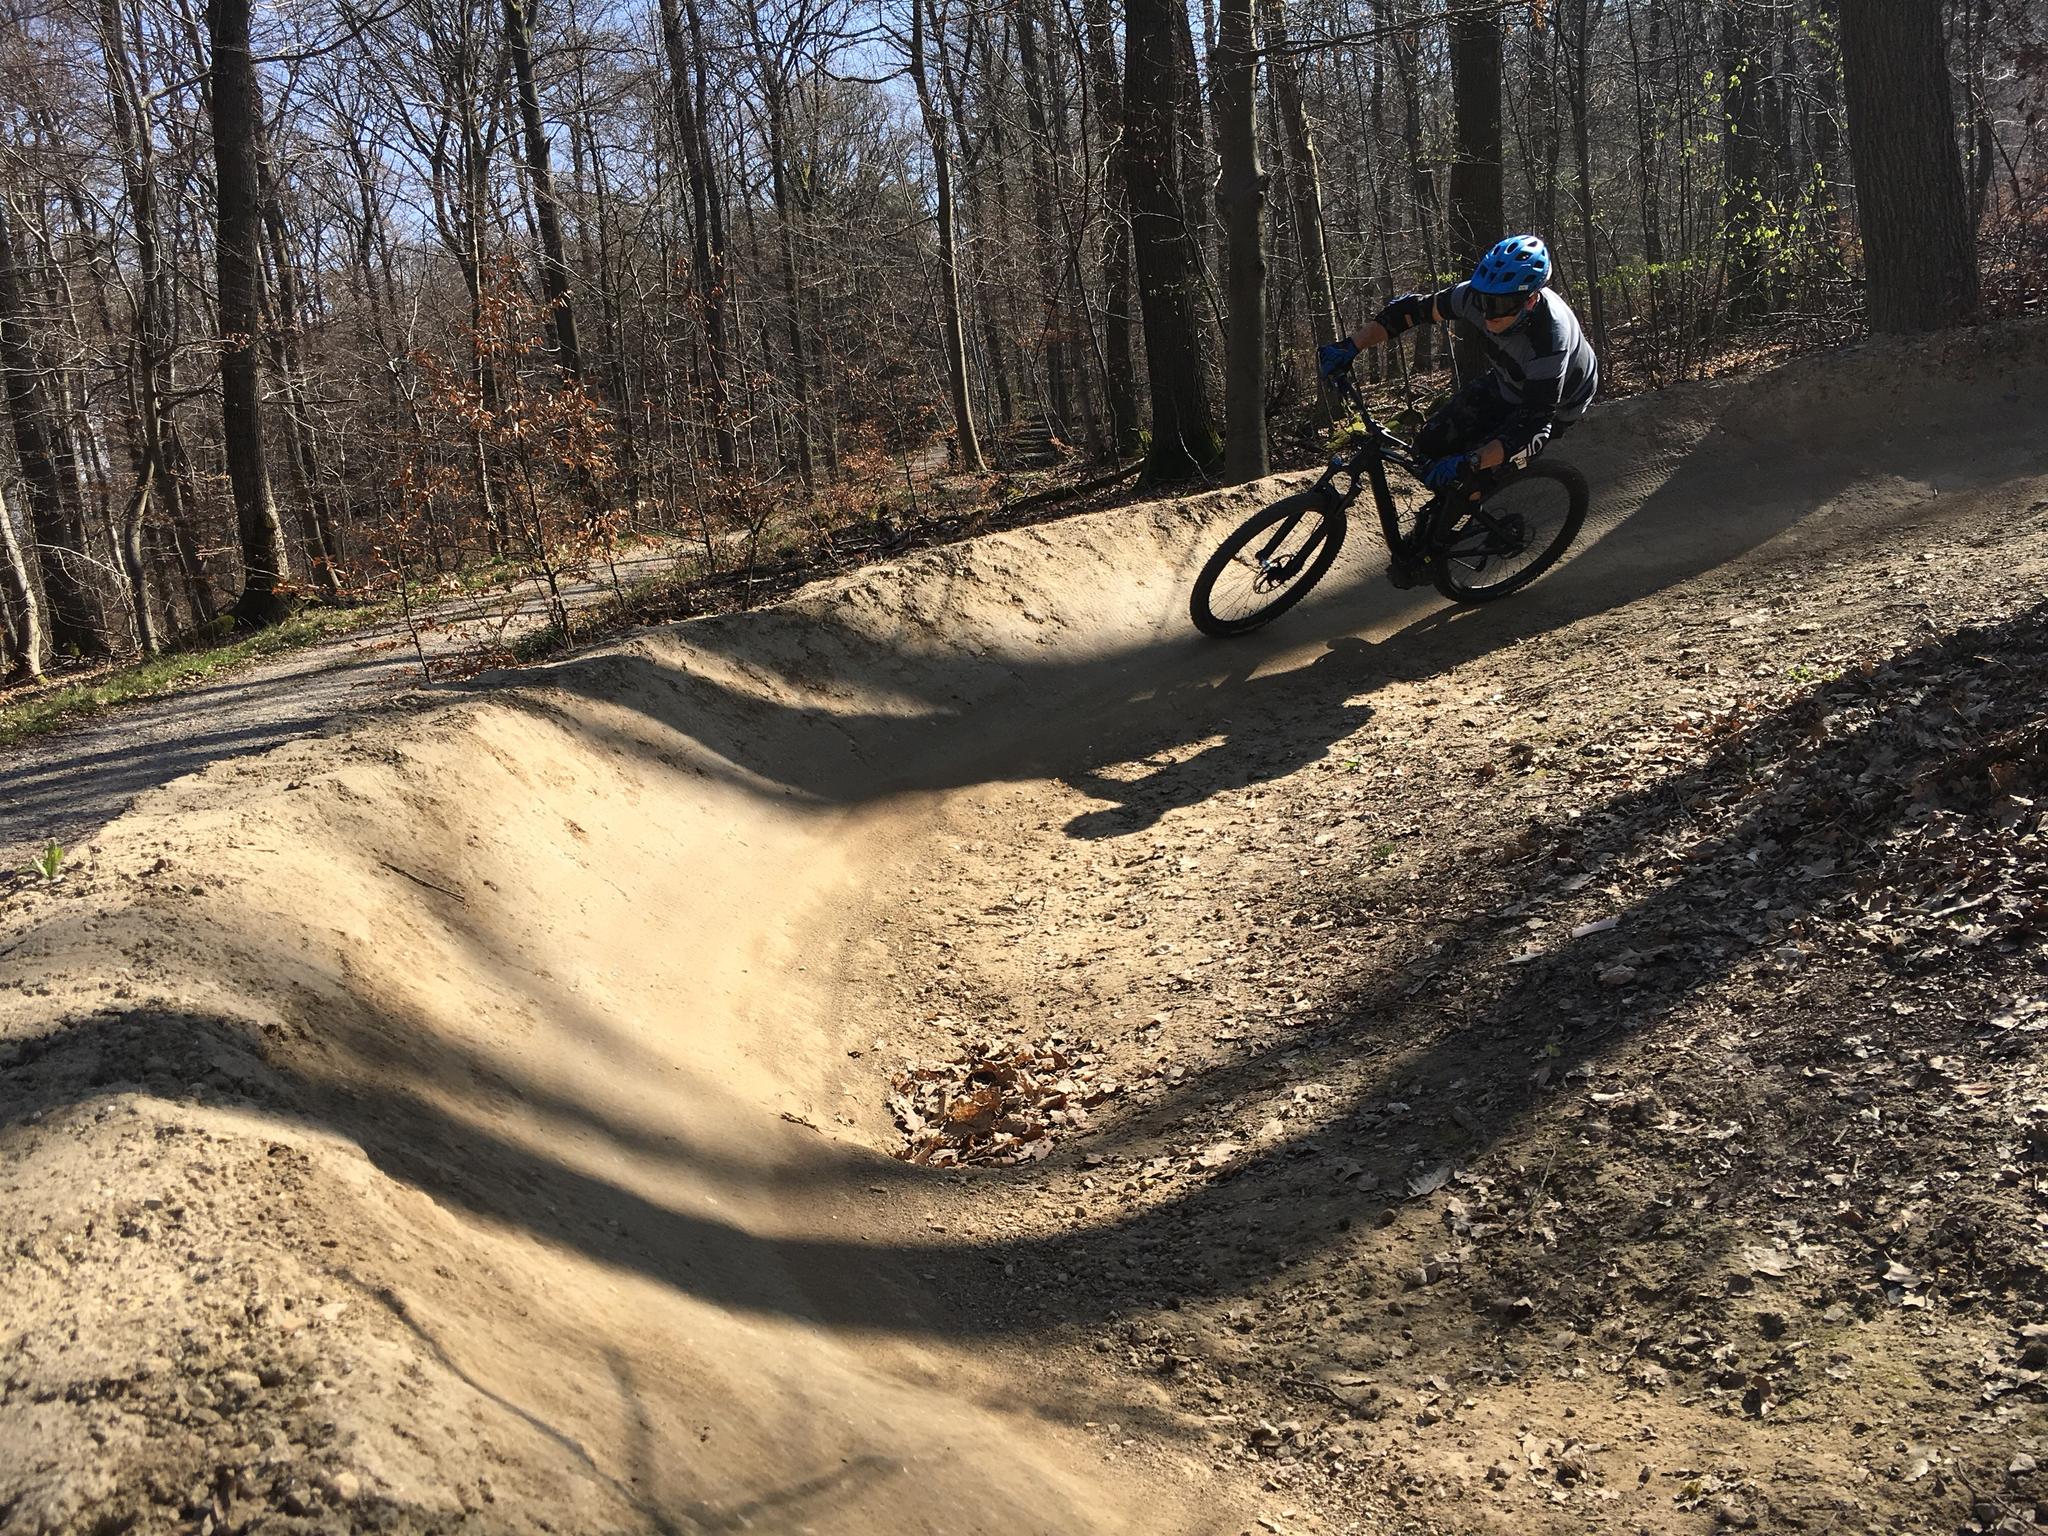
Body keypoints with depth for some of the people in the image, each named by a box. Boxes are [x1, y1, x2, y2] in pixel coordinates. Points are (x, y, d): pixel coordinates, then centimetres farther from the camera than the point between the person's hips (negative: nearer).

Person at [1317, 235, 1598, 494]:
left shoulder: (1551, 340, -42)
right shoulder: (1478, 295, -28)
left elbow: (1534, 426, -43)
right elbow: (1410, 309, -15)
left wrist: (1468, 463, -54)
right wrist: (1350, 347, -24)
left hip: (1556, 401, -6)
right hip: (1506, 382, 6)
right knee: (1430, 445, -6)